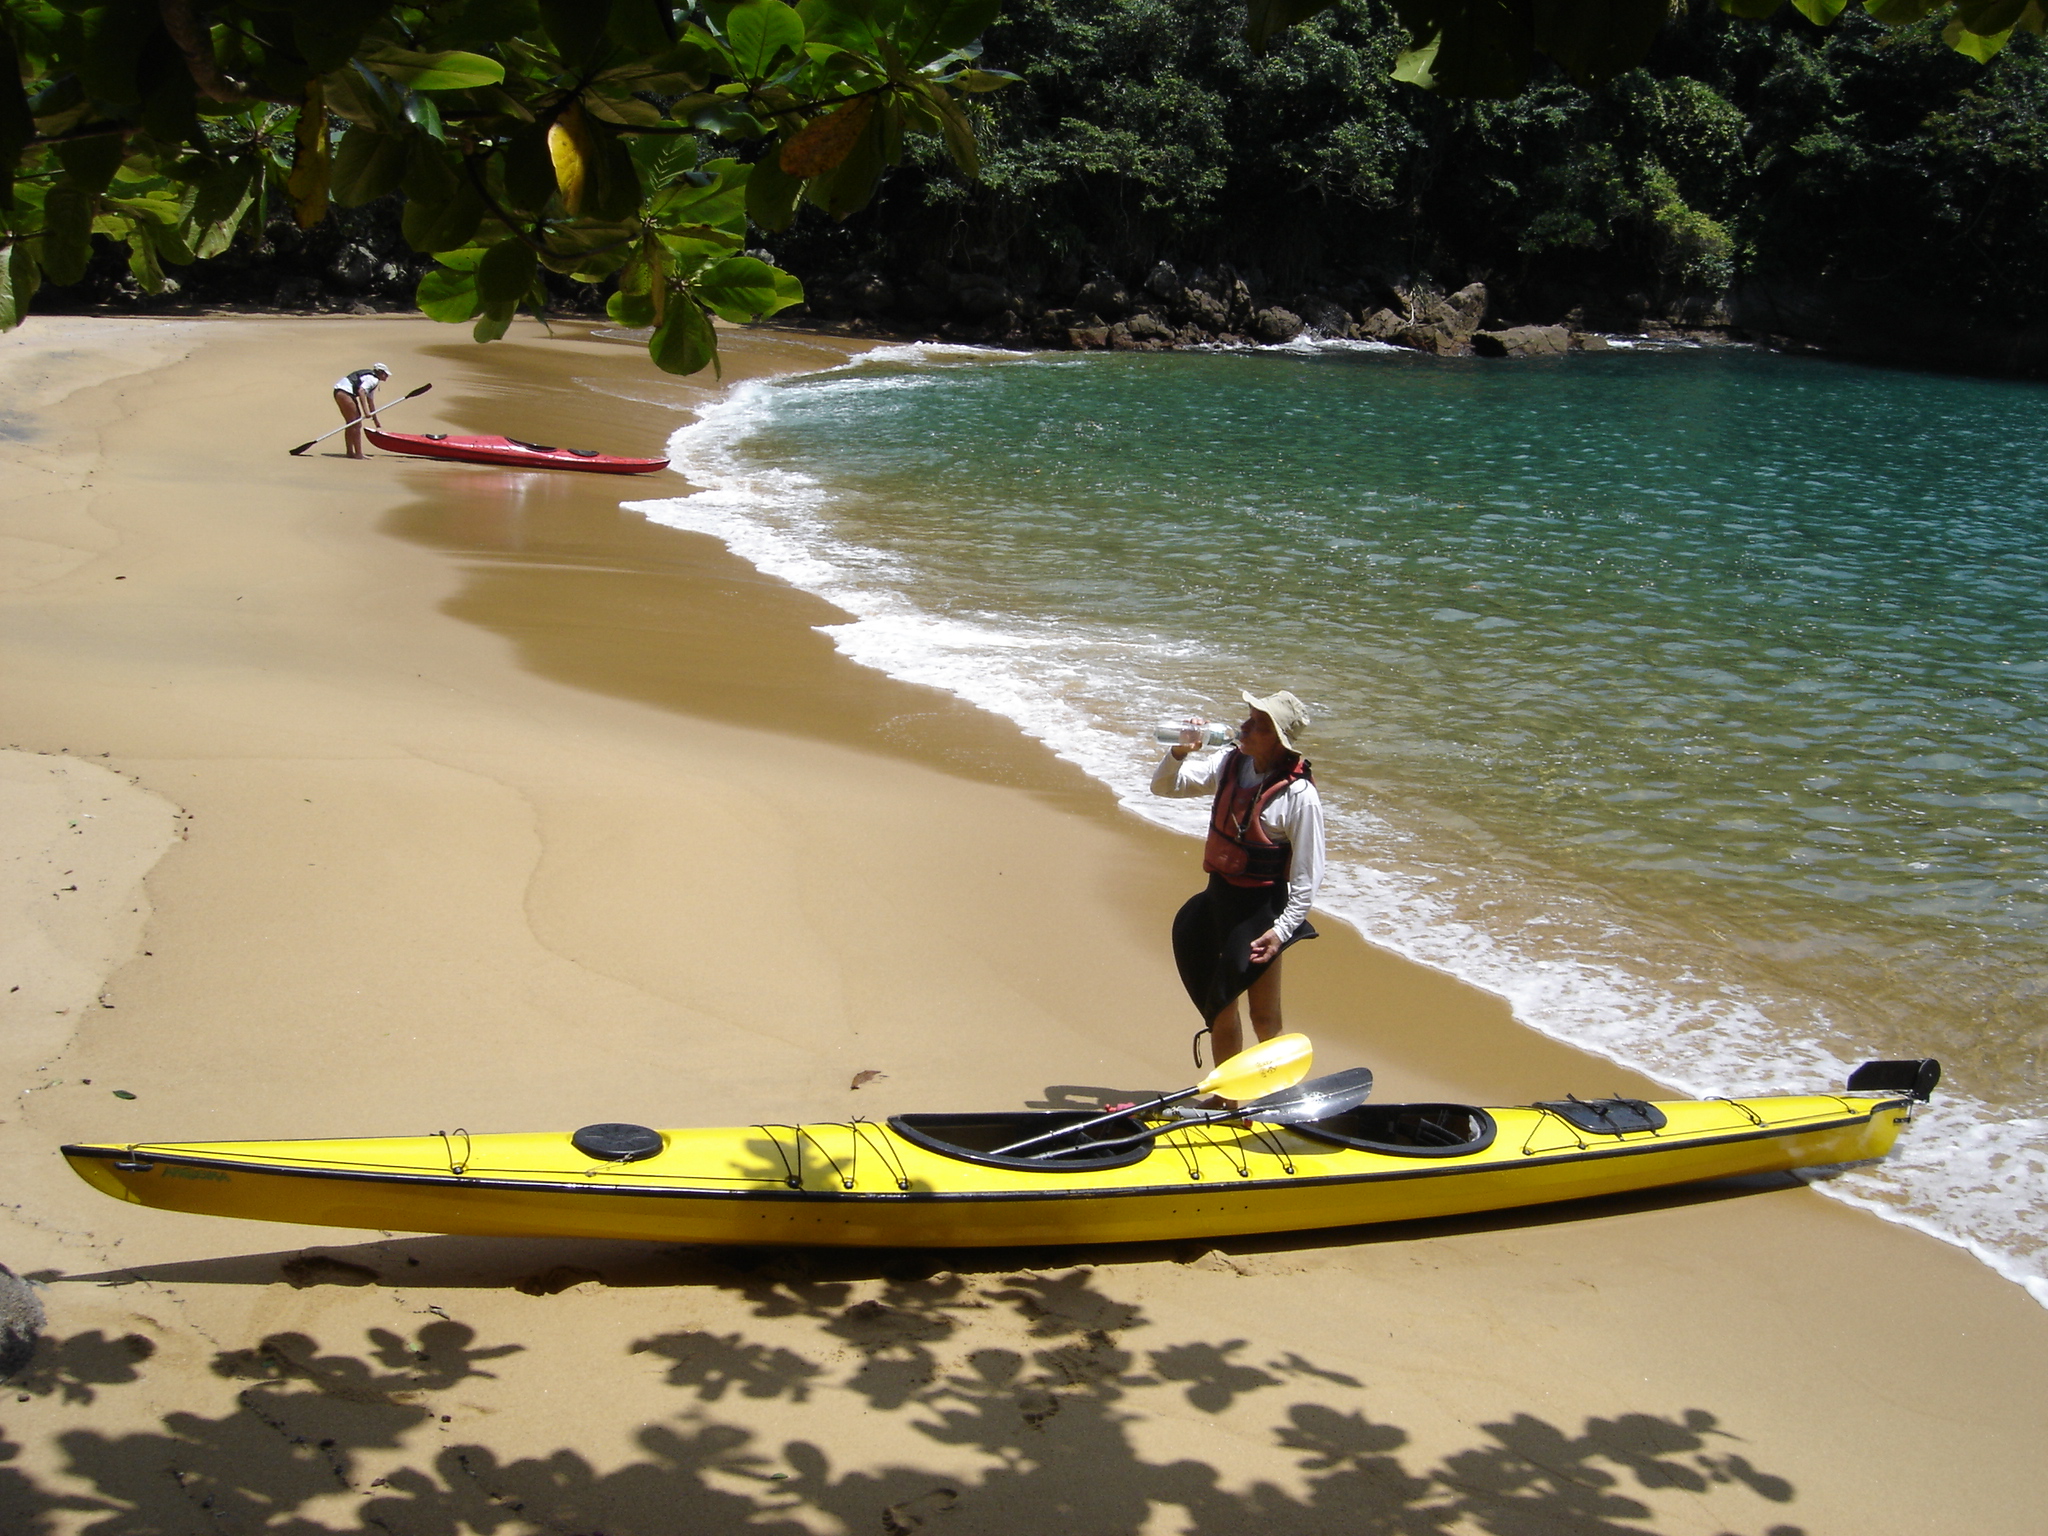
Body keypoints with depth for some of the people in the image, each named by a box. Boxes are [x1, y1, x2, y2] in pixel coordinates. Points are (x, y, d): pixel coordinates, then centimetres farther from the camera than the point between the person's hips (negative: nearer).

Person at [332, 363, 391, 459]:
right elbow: (361, 391, -22)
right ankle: (358, 453, -7)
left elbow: (370, 401, 31)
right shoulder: (373, 379, -7)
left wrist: (375, 420, 36)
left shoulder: (371, 378, 24)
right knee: (356, 425, -7)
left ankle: (350, 452, 20)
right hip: (345, 393, -10)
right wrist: (365, 411, -26)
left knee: (351, 424, 17)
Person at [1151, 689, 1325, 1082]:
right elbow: (1163, 786, 8)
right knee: (1221, 1007, 18)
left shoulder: (1299, 796, -20)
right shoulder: (1230, 765, -2)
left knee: (1264, 1017, 5)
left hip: (1260, 909, -7)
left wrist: (1284, 928, -19)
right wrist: (1179, 752, -12)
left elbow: (1307, 873, -16)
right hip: (1218, 898, 7)